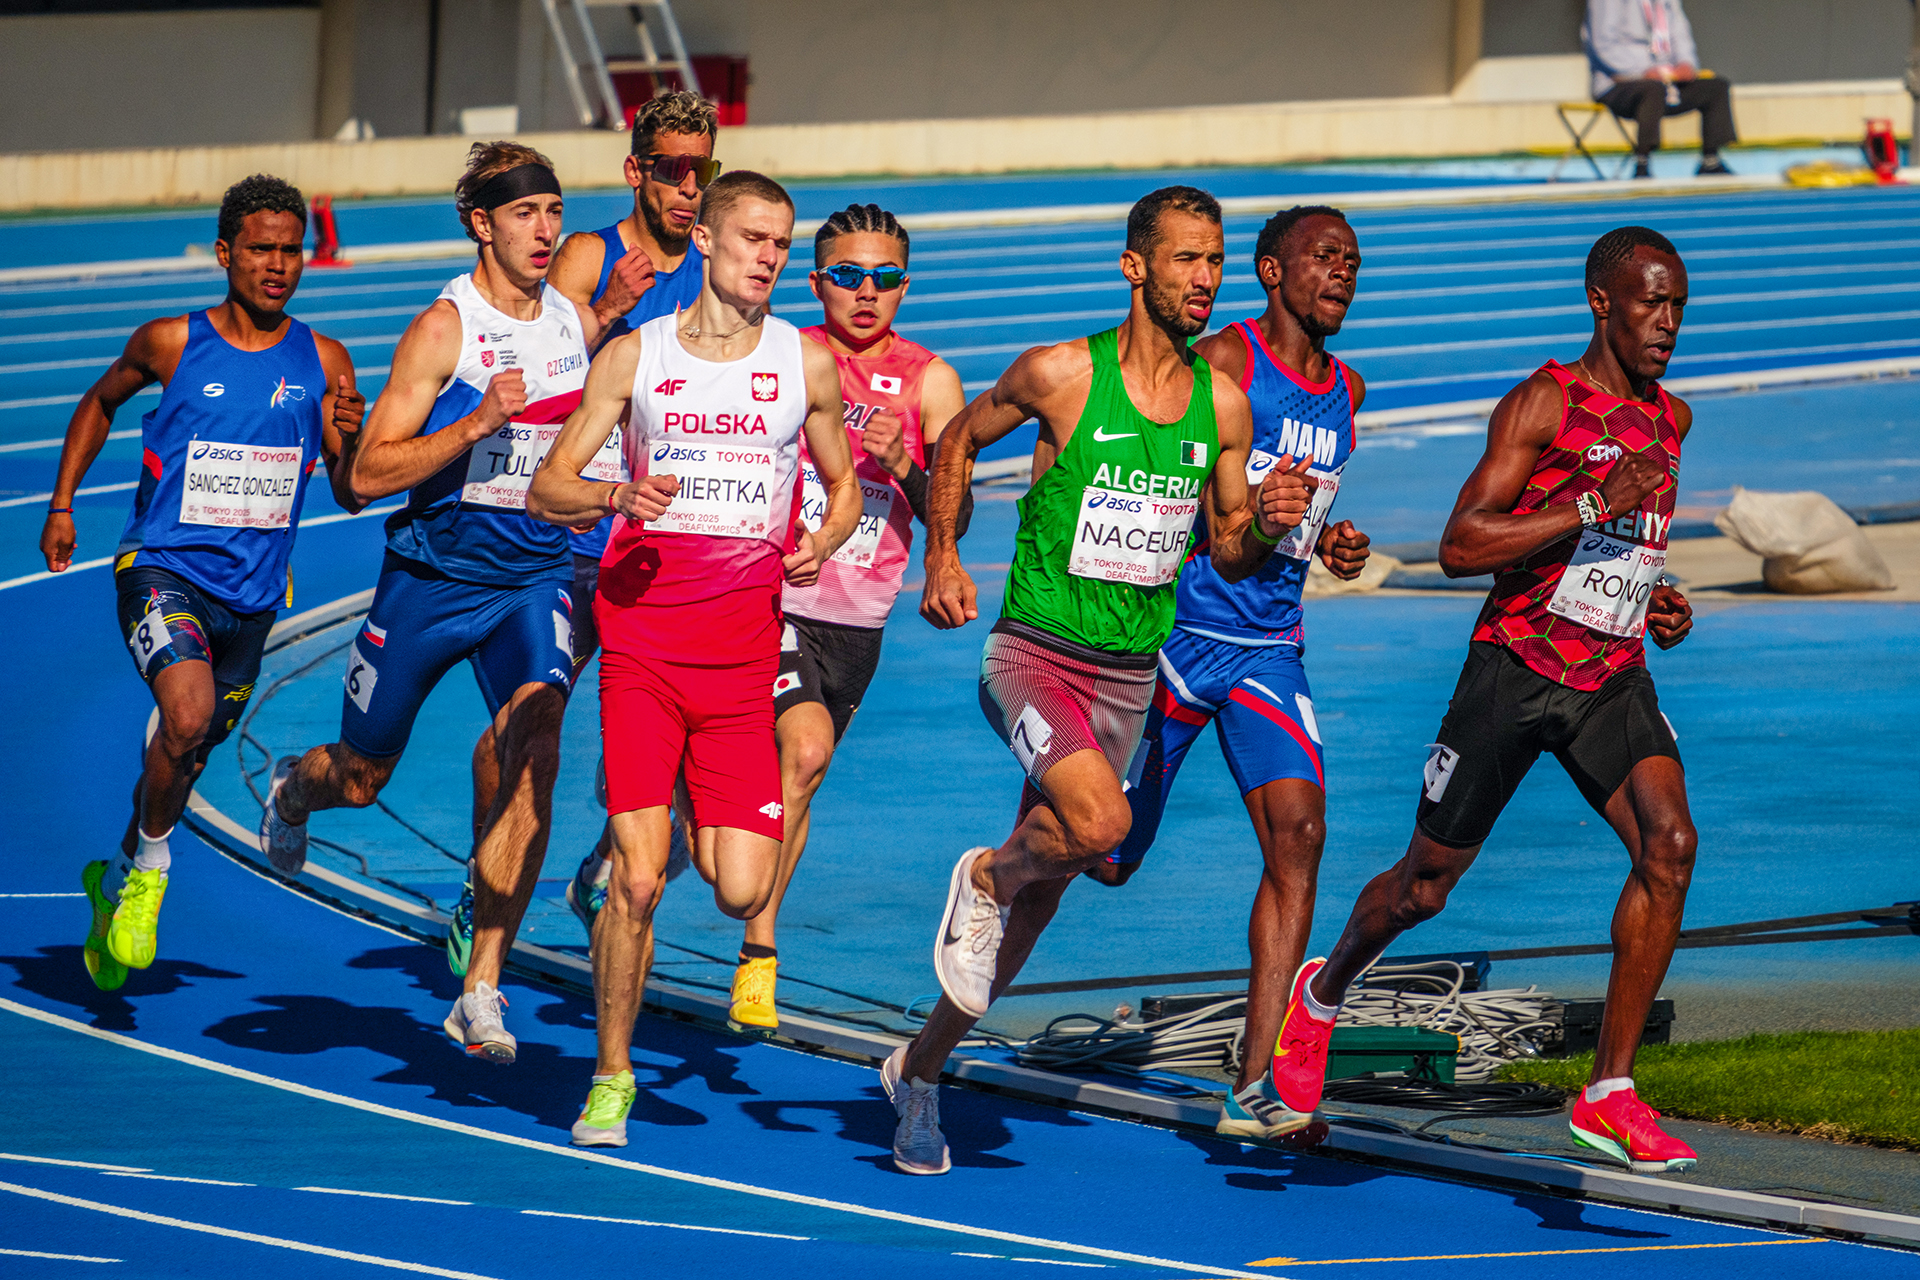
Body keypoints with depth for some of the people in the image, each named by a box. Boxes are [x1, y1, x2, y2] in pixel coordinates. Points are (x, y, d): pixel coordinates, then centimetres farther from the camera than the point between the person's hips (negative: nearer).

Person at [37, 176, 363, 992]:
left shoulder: (323, 364, -1)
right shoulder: (170, 344, -5)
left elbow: (353, 497, 2)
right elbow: (100, 403, 15)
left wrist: (348, 440, -19)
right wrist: (61, 505, 12)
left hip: (253, 592, 4)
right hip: (162, 568, -3)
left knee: (190, 750, 17)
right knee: (188, 717, -28)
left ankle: (117, 881, 42)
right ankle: (149, 864, -5)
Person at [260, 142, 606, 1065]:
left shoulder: (580, 324, 2)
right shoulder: (444, 329, -12)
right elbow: (368, 472, -17)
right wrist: (480, 419, -26)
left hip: (534, 578, 2)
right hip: (432, 573, -2)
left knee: (535, 731, -25)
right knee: (361, 777, 12)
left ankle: (481, 989, -22)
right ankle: (294, 789, 55)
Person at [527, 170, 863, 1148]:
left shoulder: (808, 364, 7)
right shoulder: (635, 355, 5)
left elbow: (844, 488, 20)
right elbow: (546, 489, 7)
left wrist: (818, 545, -2)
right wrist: (614, 497, -14)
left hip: (744, 653, 1)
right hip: (642, 644, -1)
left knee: (741, 892, -6)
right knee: (637, 876, -11)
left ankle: (708, 832, 31)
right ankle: (611, 1076, 5)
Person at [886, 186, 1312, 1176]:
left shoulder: (1223, 406, 2)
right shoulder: (1060, 376, -10)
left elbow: (1227, 552, 12)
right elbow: (962, 437, 8)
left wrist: (1264, 526, -10)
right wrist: (942, 557, 0)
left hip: (1129, 676, 5)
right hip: (1033, 655, -5)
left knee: (1040, 896, 10)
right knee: (1098, 821, -32)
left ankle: (920, 1070, 29)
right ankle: (986, 878, 2)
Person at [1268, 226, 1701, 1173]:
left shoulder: (1669, 419, 8)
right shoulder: (1543, 403, -14)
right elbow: (1460, 545, -22)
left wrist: (1657, 600, 8)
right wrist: (1592, 504, -28)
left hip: (1612, 675, 5)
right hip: (1514, 667, -5)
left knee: (1668, 847, -19)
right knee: (1426, 883, 8)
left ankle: (1609, 1095, -14)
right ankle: (1320, 995, 41)